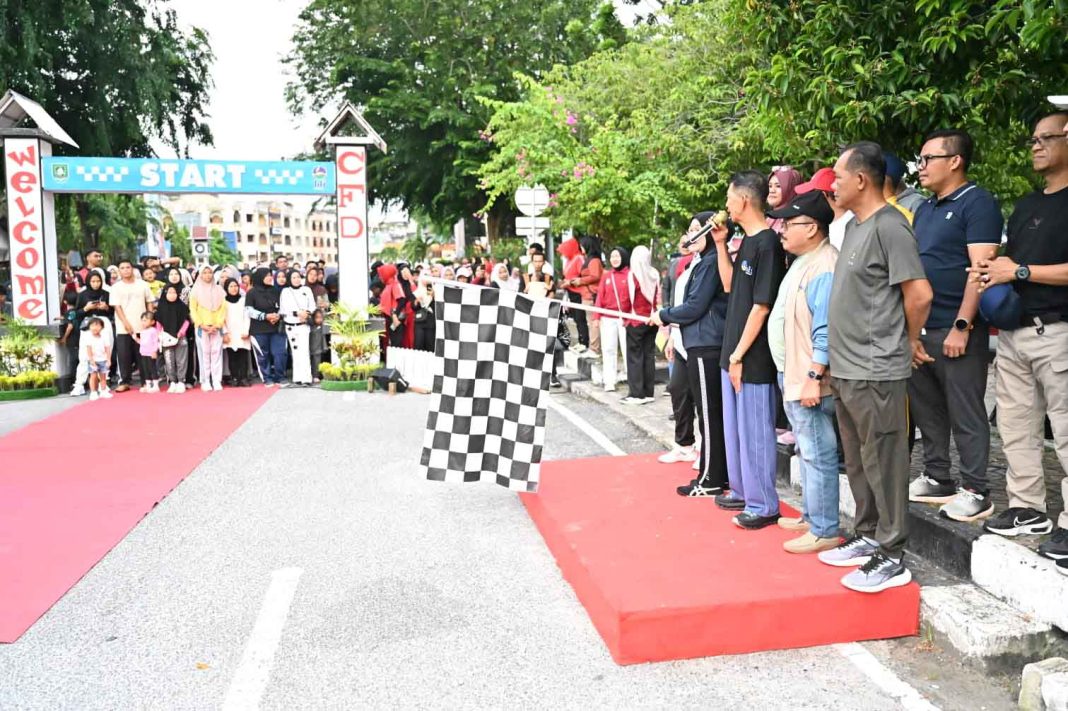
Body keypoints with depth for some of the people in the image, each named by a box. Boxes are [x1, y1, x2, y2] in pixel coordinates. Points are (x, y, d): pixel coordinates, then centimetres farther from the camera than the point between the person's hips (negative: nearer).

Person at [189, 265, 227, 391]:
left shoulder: (218, 289, 9)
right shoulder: (196, 290, 5)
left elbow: (223, 308, 4)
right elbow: (192, 309, 1)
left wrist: (217, 324, -7)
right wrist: (202, 325, -9)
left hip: (216, 327, 1)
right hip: (202, 327, -1)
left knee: (216, 353, -1)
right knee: (204, 353, -2)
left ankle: (217, 381, 1)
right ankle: (205, 382, 1)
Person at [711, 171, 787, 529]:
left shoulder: (768, 242, -16)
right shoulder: (747, 241, 10)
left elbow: (761, 306, -19)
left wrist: (740, 355, -17)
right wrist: (720, 243, 10)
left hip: (753, 356, -9)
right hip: (734, 350, 9)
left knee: (755, 430, 0)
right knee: (735, 426, 17)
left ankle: (763, 504, 12)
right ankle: (742, 491, 30)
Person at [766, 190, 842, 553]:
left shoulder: (823, 268, -18)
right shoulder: (801, 262, 15)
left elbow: (824, 331, -24)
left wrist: (814, 377, -25)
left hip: (808, 380, -11)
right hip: (791, 376, 11)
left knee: (818, 454, -3)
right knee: (807, 451, 18)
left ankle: (824, 530, 5)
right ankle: (810, 516, 30)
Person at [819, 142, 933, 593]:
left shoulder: (889, 227, -14)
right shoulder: (854, 226, 15)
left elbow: (919, 294, -18)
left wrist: (908, 340, -2)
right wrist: (838, 360, 16)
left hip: (877, 373, -9)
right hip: (847, 369, 9)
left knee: (883, 463, 0)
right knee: (858, 462, 17)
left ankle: (891, 557, 10)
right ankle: (868, 536, 31)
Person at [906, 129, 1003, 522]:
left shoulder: (978, 203, -8)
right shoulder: (925, 208, 17)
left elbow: (980, 269, -16)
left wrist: (961, 326, -20)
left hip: (956, 331, -8)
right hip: (918, 328, 8)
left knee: (965, 413, 0)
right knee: (926, 409, 13)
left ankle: (976, 491, 9)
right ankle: (936, 479, 25)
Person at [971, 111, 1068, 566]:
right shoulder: (1026, 205, 18)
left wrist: (1019, 271, -16)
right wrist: (991, 273, 3)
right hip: (1013, 330, 8)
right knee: (1016, 425, 12)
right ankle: (1027, 508, 23)